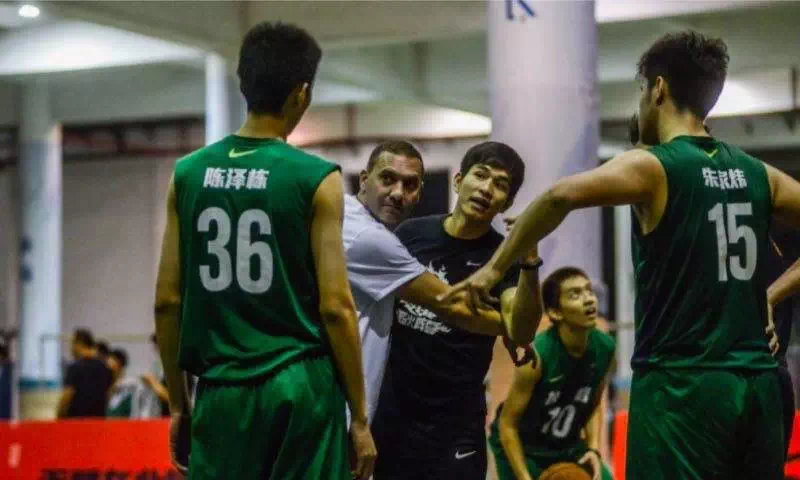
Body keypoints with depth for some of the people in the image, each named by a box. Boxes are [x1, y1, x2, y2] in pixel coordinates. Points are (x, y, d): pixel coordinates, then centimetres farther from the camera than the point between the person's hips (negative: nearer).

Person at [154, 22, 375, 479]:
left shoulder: (189, 174, 5)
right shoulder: (316, 179, -6)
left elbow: (168, 301, 6)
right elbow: (335, 306, -8)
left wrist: (179, 404, 15)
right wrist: (360, 417, -1)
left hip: (222, 391, 3)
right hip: (300, 388, -3)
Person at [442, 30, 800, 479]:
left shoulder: (652, 168, -8)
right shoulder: (757, 173, 10)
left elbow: (563, 195, -24)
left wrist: (496, 268, -15)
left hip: (681, 385, -6)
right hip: (758, 384, 6)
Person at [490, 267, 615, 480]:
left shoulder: (604, 348, -13)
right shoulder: (536, 355, -30)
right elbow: (507, 424, -21)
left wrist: (594, 449, -7)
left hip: (567, 445, 6)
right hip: (522, 445, -6)